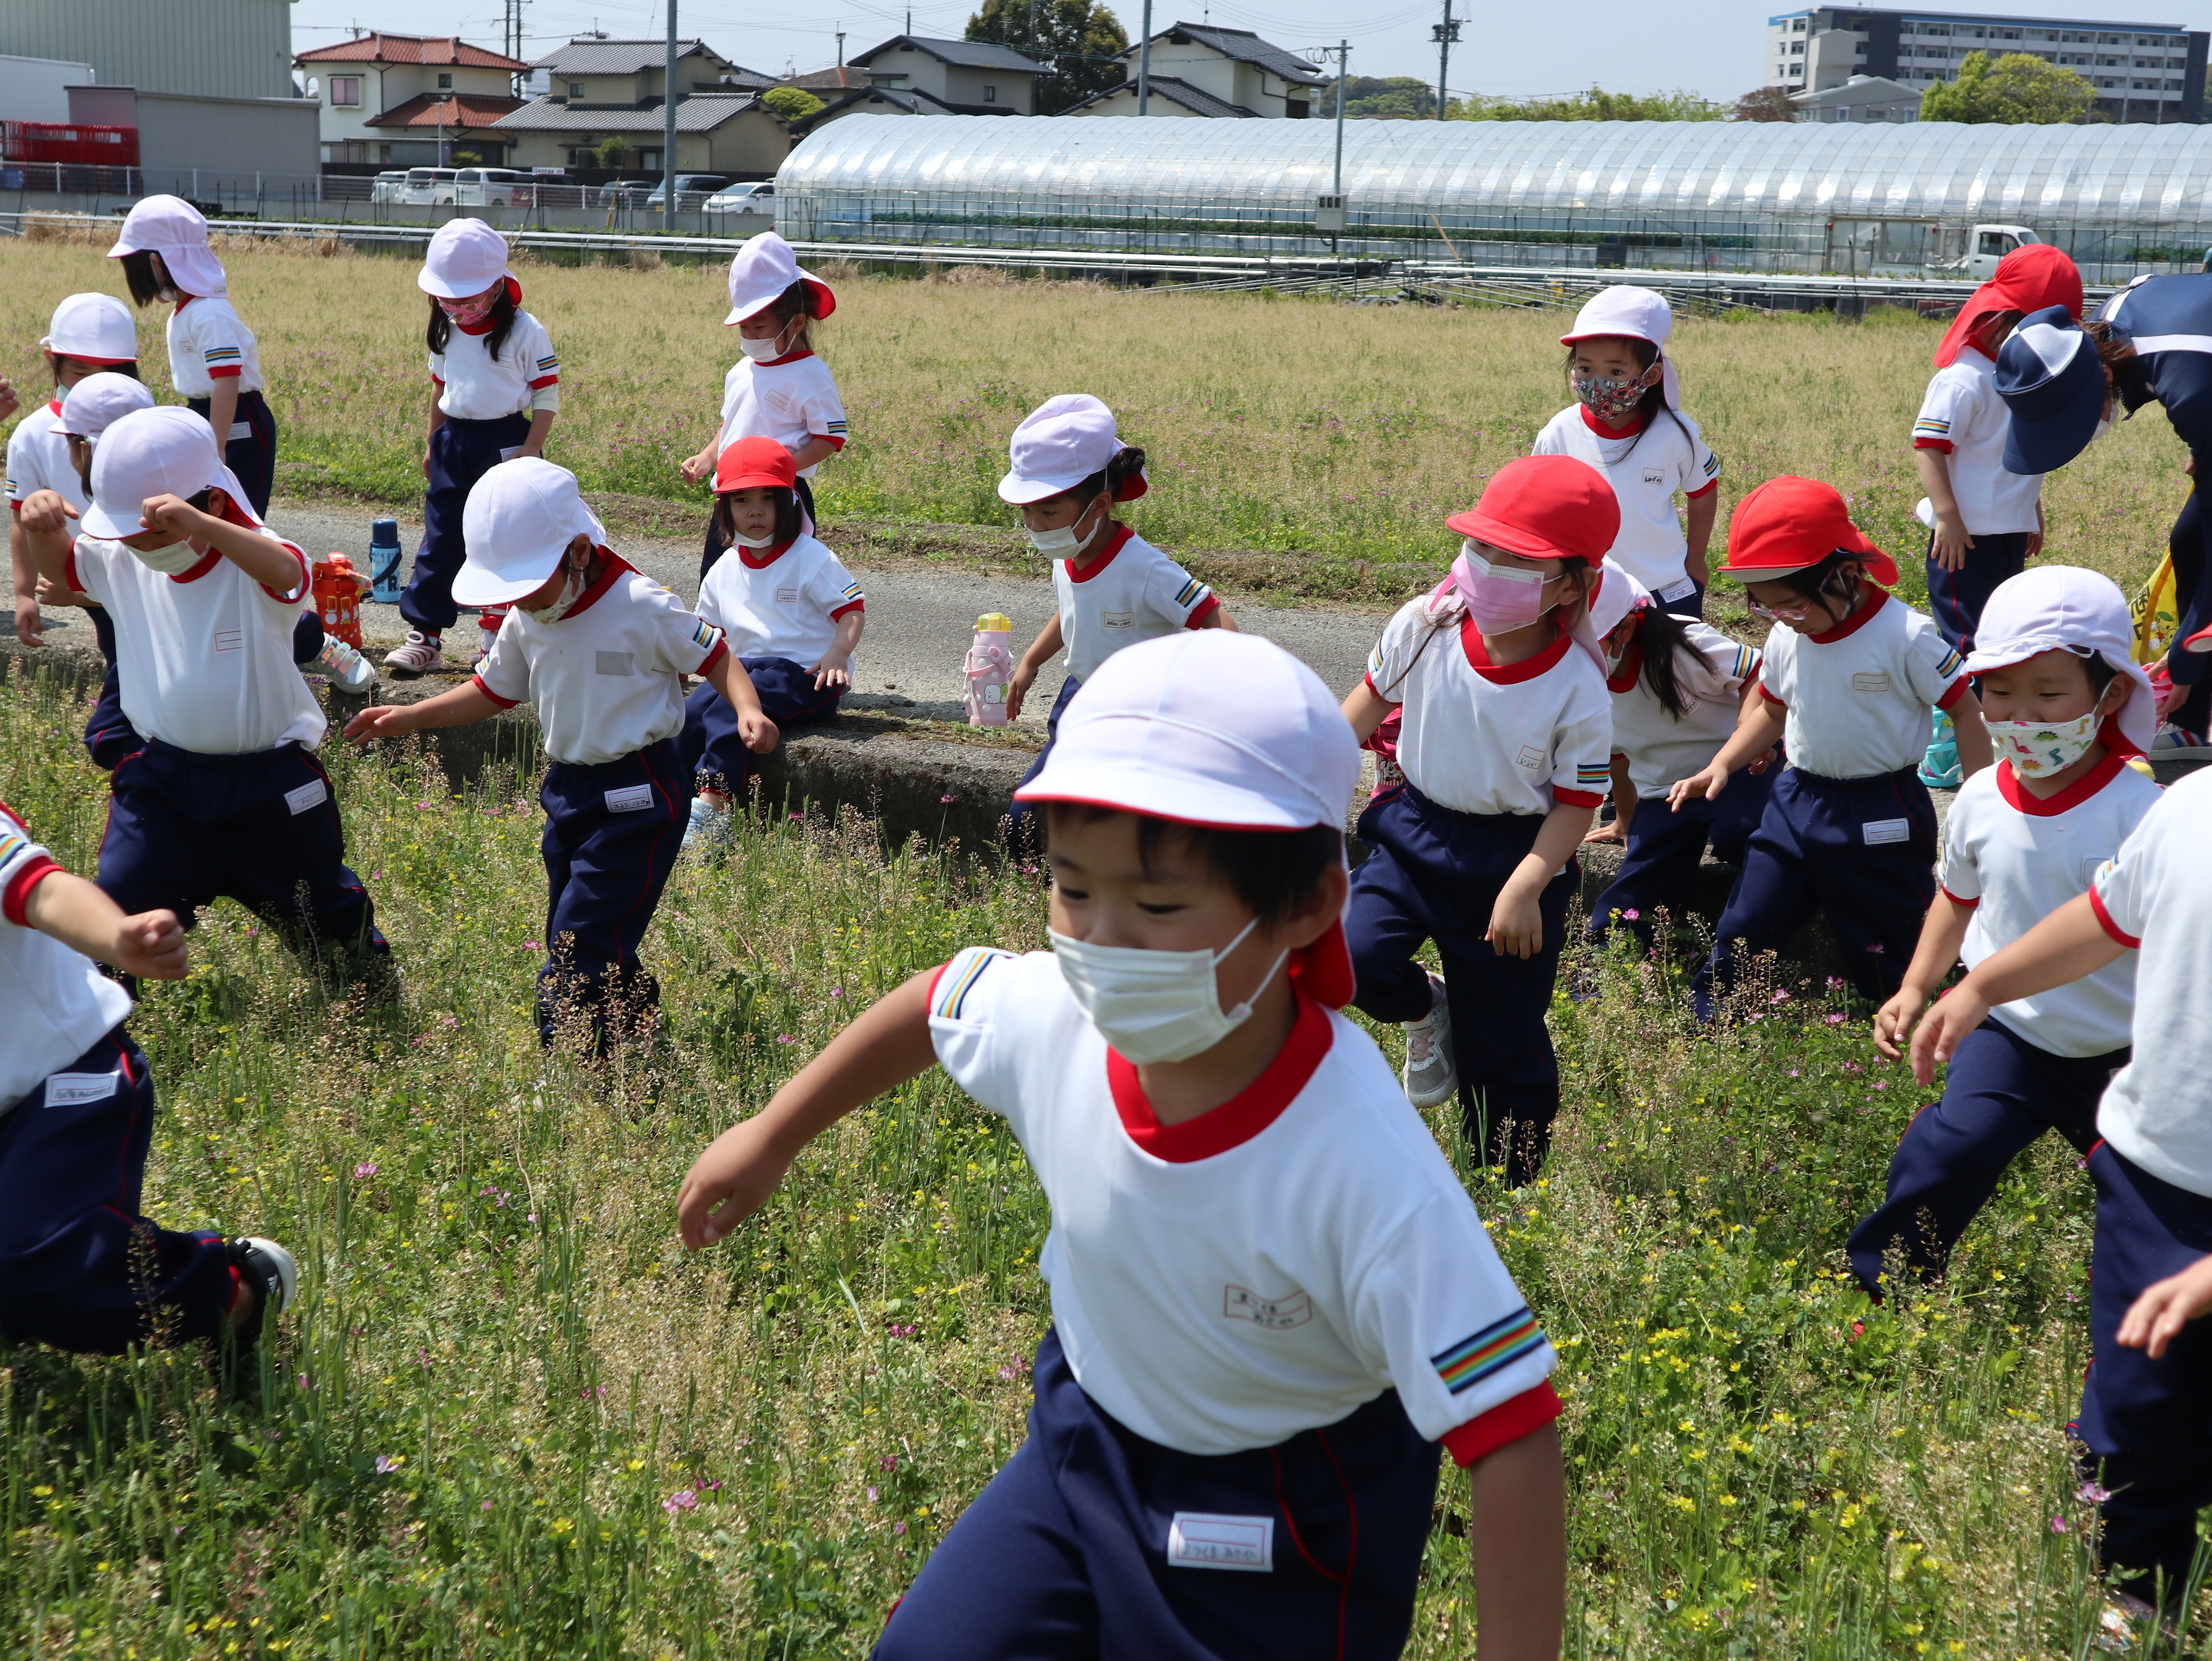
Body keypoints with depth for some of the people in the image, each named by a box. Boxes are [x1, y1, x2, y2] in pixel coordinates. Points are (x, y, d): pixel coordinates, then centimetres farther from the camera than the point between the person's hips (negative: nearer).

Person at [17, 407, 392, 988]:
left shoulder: (251, 561, -23)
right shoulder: (123, 561, -4)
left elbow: (285, 573, -48)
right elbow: (61, 568, 14)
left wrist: (199, 524, -65)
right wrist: (42, 526, -12)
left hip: (271, 782, -3)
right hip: (164, 777, 4)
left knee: (329, 915, 16)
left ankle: (378, 999, 42)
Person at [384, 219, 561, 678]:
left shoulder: (525, 333, -10)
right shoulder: (446, 332, 6)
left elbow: (547, 399, -9)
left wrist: (529, 453, -15)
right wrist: (433, 443, 19)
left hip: (504, 442, -5)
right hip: (453, 442, 5)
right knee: (440, 541, 4)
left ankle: (495, 636, 14)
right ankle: (424, 636, 6)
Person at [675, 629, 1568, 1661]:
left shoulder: (1368, 1177, -38)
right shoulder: (1055, 1015, -22)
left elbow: (1510, 1432, -34)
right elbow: (936, 1004, 3)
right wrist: (772, 1138, 14)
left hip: (1282, 1540, -4)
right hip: (1090, 1438, 5)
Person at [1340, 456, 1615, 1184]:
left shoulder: (1578, 690, -20)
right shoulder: (1424, 627, -13)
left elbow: (1577, 801, -13)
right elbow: (1376, 694, 7)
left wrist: (1526, 886, -22)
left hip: (1515, 854, -3)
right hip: (1416, 829, 3)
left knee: (1504, 1039, 6)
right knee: (1359, 954, -22)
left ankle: (1510, 1184, 28)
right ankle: (1426, 1011, 15)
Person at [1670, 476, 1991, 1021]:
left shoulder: (1905, 635, -19)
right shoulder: (1786, 637, -1)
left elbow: (1965, 710, -12)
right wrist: (1720, 767, 2)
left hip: (1880, 814, -5)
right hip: (1796, 799, 5)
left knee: (1885, 962, 7)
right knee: (1741, 934, 7)